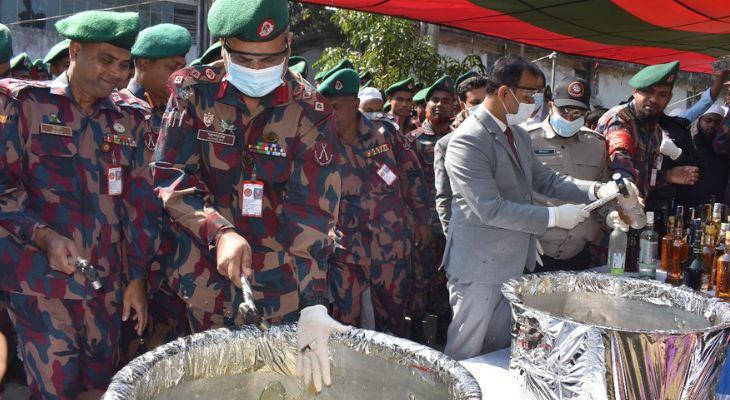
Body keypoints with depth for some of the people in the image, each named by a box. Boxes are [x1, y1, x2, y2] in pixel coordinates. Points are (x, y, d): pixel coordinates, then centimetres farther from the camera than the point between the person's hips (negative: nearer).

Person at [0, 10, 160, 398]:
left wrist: (137, 276, 6)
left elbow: (140, 201, 8)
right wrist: (43, 235, -19)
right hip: (40, 279, -3)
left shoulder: (130, 117, 7)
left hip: (106, 281, 4)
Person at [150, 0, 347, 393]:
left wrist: (313, 305, -24)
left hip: (280, 283, -1)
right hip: (205, 275, 1)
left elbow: (312, 213, -17)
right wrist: (220, 232, -27)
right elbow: (169, 176, -10)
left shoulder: (310, 112, -11)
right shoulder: (193, 91, -7)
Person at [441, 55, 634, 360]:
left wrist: (597, 190, -3)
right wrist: (554, 217, -21)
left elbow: (546, 180, 13)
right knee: (465, 354, 6)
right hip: (480, 266, -9)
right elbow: (490, 209, -24)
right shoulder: (468, 141, -20)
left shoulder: (518, 134, 11)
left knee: (498, 350, 18)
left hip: (514, 263, 9)